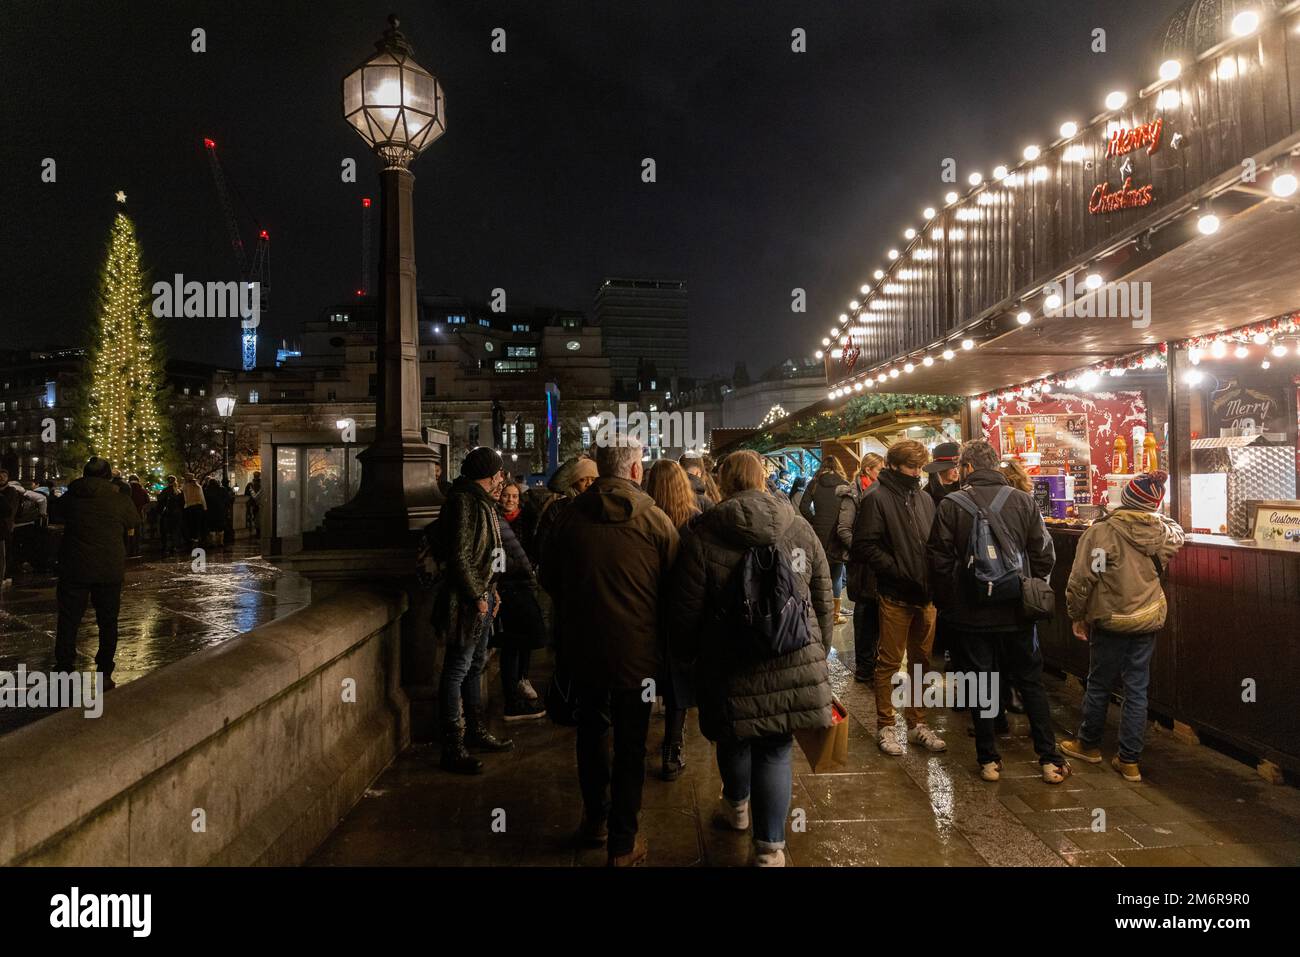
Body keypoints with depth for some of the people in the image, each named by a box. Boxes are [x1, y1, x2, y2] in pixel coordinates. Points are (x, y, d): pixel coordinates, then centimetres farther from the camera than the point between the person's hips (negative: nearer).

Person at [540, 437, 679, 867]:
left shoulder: (570, 515, -7)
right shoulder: (656, 520, -14)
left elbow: (550, 578, 6)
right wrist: (660, 628, 14)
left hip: (582, 644, 3)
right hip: (637, 649, -2)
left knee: (592, 730, 22)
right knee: (630, 743, 11)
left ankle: (595, 819, 37)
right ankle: (623, 842, 21)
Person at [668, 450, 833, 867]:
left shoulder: (702, 534, -9)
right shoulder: (800, 527, 1)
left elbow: (685, 611, -5)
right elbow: (823, 602, 8)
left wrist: (691, 652, 14)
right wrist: (818, 653, 21)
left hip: (732, 665, -1)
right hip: (794, 661, 2)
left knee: (735, 738, 21)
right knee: (776, 750, 12)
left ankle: (737, 807, 48)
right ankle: (770, 847, 16)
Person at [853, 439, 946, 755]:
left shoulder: (925, 499, 12)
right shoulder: (877, 500, -8)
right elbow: (864, 546, -14)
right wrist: (899, 571, -17)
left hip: (925, 594, 6)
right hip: (895, 595, -6)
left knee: (922, 661, 14)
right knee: (889, 662, 3)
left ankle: (917, 723, 27)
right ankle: (885, 726, 15)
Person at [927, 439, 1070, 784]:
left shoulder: (950, 505, -9)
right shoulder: (1023, 500, -3)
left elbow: (940, 561, -7)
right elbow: (1044, 555, -2)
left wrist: (947, 603, 6)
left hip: (972, 612, -1)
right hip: (1016, 612, 2)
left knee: (982, 684, 9)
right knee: (1031, 683, 15)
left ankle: (988, 760, 16)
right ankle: (1049, 759, 19)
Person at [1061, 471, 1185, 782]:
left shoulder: (1102, 531, -19)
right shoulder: (1164, 532, -3)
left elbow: (1081, 579, -17)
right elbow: (1178, 534, 25)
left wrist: (1077, 615, -4)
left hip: (1110, 620, -4)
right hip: (1148, 620, 4)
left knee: (1099, 685, 12)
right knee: (1137, 689, 9)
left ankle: (1088, 744, 29)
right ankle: (1130, 760, 14)